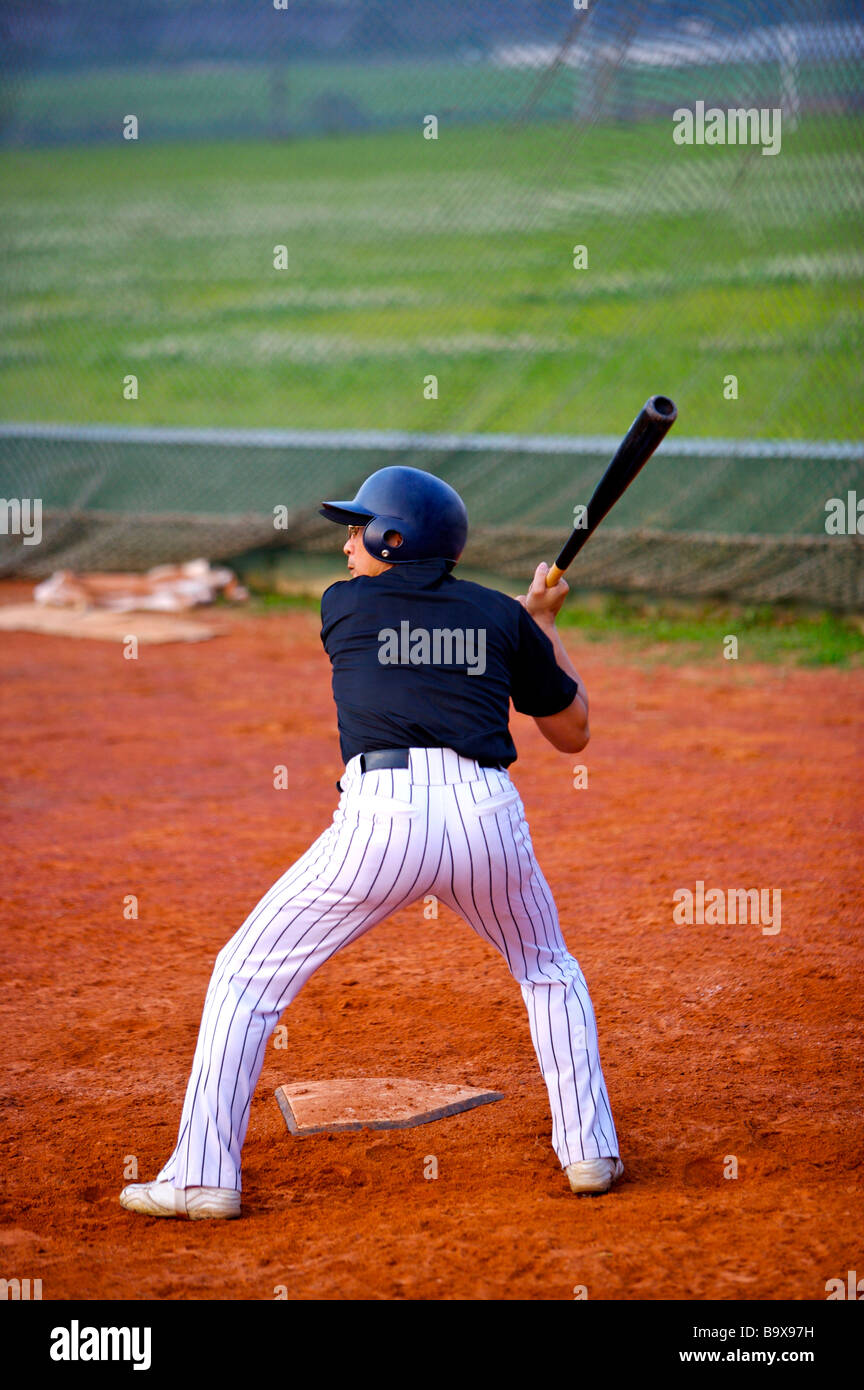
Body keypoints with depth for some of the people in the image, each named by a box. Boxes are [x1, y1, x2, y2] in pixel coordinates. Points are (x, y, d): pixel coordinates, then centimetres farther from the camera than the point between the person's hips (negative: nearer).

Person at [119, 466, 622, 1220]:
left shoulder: (344, 604, 12)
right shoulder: (504, 616, 16)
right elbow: (574, 731, 24)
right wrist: (542, 623, 37)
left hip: (381, 818, -3)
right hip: (489, 816, 3)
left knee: (248, 974, 11)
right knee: (548, 970, 30)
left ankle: (204, 1175, 5)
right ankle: (589, 1150, 21)